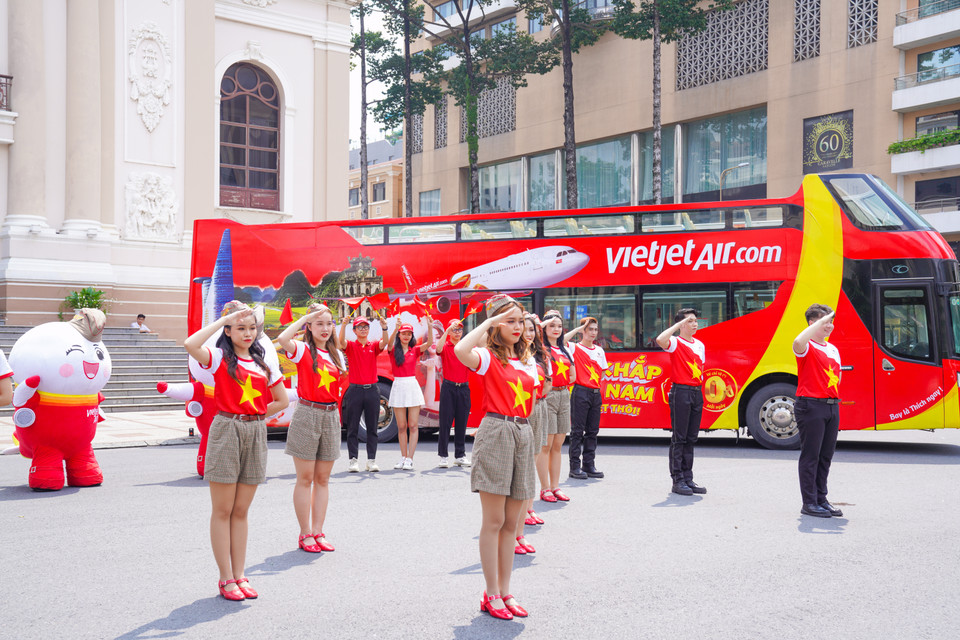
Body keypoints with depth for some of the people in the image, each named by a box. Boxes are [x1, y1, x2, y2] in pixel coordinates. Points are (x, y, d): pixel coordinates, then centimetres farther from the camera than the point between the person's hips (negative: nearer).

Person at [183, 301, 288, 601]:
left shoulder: (262, 362, 12)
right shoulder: (220, 357, -1)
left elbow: (281, 400, 19)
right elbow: (190, 345, -23)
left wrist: (254, 415, 7)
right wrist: (224, 318, -16)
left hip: (255, 433, 4)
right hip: (226, 432, -4)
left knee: (241, 511, 11)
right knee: (223, 511, 2)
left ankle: (239, 575, 17)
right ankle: (226, 579, 8)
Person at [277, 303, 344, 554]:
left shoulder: (336, 355, 13)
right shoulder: (302, 350, -3)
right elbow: (282, 339, -25)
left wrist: (337, 415, 10)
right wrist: (305, 317, -15)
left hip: (330, 416, 5)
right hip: (307, 414, -5)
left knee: (323, 478, 8)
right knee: (305, 478, 0)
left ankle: (318, 532, 15)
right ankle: (305, 534, 7)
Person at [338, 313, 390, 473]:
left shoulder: (374, 346, 8)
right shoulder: (350, 346, 3)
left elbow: (384, 343, -12)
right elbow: (341, 341, -18)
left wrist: (384, 328, -31)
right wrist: (344, 324, -35)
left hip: (372, 390, 2)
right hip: (355, 389, -2)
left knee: (372, 427, 5)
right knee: (353, 428, 0)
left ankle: (371, 460, 10)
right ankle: (353, 460, 4)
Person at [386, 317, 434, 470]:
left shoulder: (415, 350, 7)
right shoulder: (393, 350, 4)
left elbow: (429, 343, -7)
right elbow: (389, 342, -18)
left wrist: (430, 326, -21)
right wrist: (396, 328, -35)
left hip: (412, 386, 0)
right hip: (398, 387, 0)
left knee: (413, 426, -4)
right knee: (401, 427, 5)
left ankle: (409, 459, -3)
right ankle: (403, 458, 12)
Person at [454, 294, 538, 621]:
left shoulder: (528, 362, 15)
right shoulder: (488, 357, -4)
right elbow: (461, 350, -27)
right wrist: (489, 322, -17)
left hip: (523, 435, 6)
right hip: (495, 432, -6)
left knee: (510, 523, 10)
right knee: (493, 521, -2)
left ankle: (505, 592, 18)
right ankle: (491, 595, 7)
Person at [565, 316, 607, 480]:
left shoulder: (599, 350, 16)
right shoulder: (575, 348, -1)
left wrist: (599, 389, 11)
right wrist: (579, 328, -13)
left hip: (596, 393, 6)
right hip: (581, 391, -6)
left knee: (593, 430, 8)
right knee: (577, 430, -4)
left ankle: (589, 465, 14)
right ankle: (575, 467, 0)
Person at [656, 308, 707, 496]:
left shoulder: (700, 345, 16)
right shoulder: (675, 343, -6)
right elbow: (660, 340, -29)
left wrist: (700, 390, 15)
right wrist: (679, 324, -19)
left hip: (696, 392, 7)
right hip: (681, 391, -7)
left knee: (691, 438, 10)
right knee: (679, 438, -4)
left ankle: (688, 478, 16)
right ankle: (677, 481, 0)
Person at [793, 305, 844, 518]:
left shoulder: (834, 349, 18)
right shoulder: (807, 347, -7)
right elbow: (798, 342, -33)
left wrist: (835, 400, 12)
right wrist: (821, 320, -25)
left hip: (832, 406, 8)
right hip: (811, 405, -8)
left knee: (826, 455, 12)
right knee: (810, 455, -3)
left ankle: (821, 499, 21)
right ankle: (809, 503, 3)